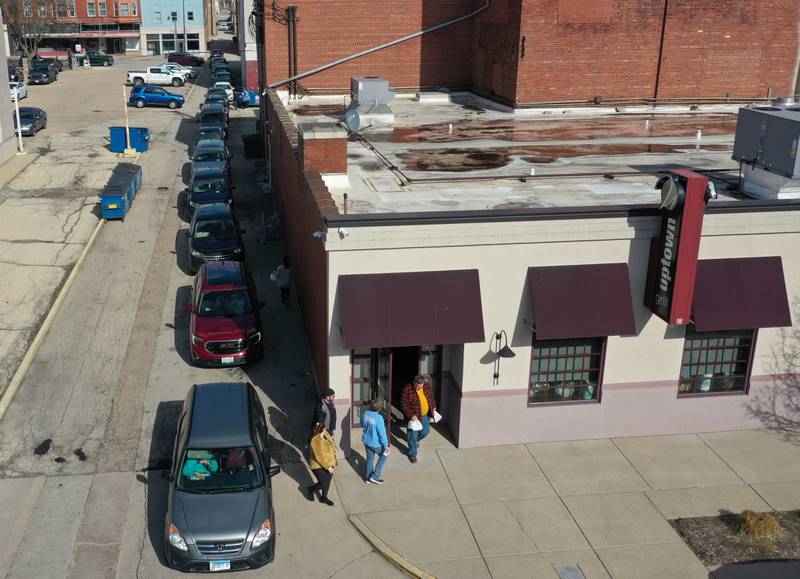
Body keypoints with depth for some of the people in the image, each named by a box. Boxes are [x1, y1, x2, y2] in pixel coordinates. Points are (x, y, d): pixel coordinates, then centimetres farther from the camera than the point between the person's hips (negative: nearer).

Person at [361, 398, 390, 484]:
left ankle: (367, 477, 38)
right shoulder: (379, 418, -31)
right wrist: (386, 446, -14)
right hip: (376, 443, -6)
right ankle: (374, 476, 21)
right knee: (384, 456, 21)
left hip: (366, 441, 6)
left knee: (370, 458, 25)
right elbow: (382, 433, -24)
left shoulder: (365, 414, -12)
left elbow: (362, 424, 8)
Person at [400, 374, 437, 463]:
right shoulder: (407, 390, -25)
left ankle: (416, 440, 51)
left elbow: (431, 397, 12)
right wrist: (411, 415, -26)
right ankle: (412, 454, 23)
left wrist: (433, 407, 13)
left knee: (425, 431, 20)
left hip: (425, 415, 5)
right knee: (413, 435, 4)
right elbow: (403, 405, -20)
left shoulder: (427, 387, -9)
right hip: (413, 416, -5)